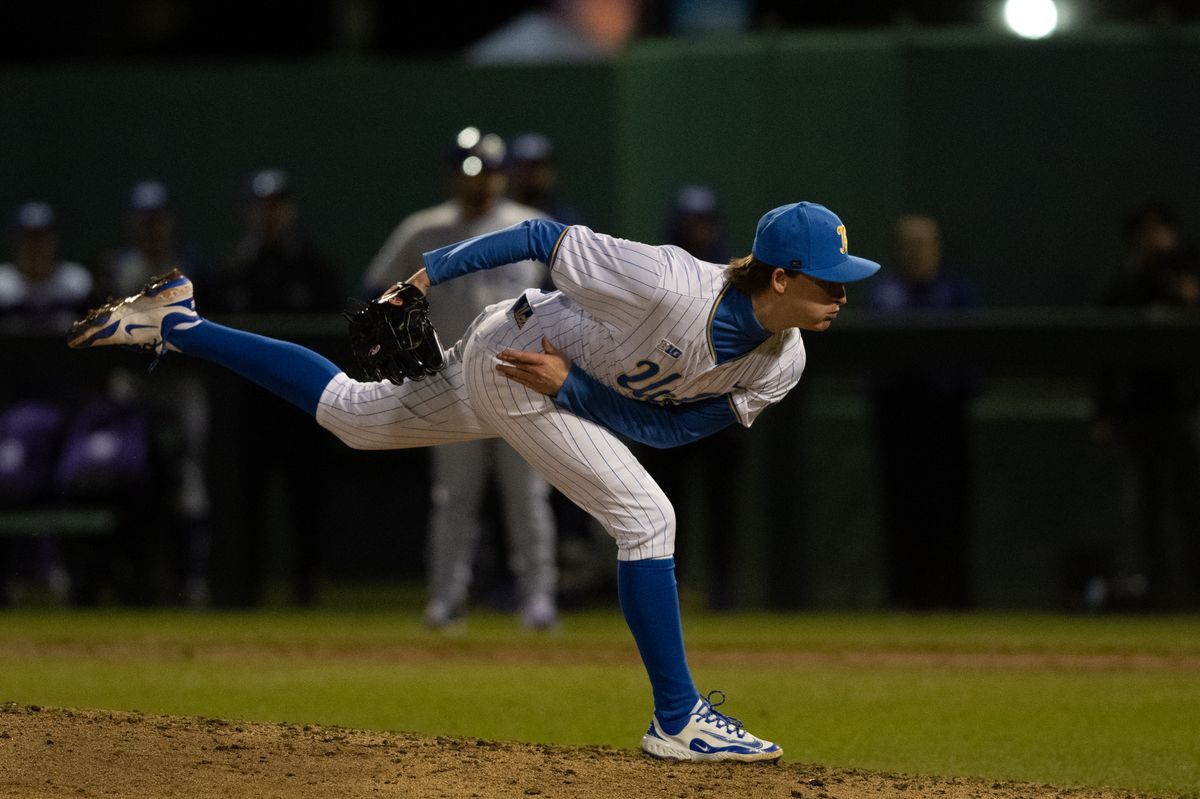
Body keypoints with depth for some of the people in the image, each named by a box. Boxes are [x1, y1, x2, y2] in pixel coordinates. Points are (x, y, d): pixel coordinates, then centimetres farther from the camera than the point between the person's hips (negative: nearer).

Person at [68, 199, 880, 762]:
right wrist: (434, 271, -16)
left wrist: (571, 385, -23)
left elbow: (668, 425, -10)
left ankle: (175, 324, 31)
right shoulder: (669, 285, -36)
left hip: (575, 387, 7)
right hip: (510, 362, -7)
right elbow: (546, 237, -23)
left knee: (348, 415, 21)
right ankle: (678, 721, -7)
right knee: (645, 516, -16)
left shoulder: (781, 366, -16)